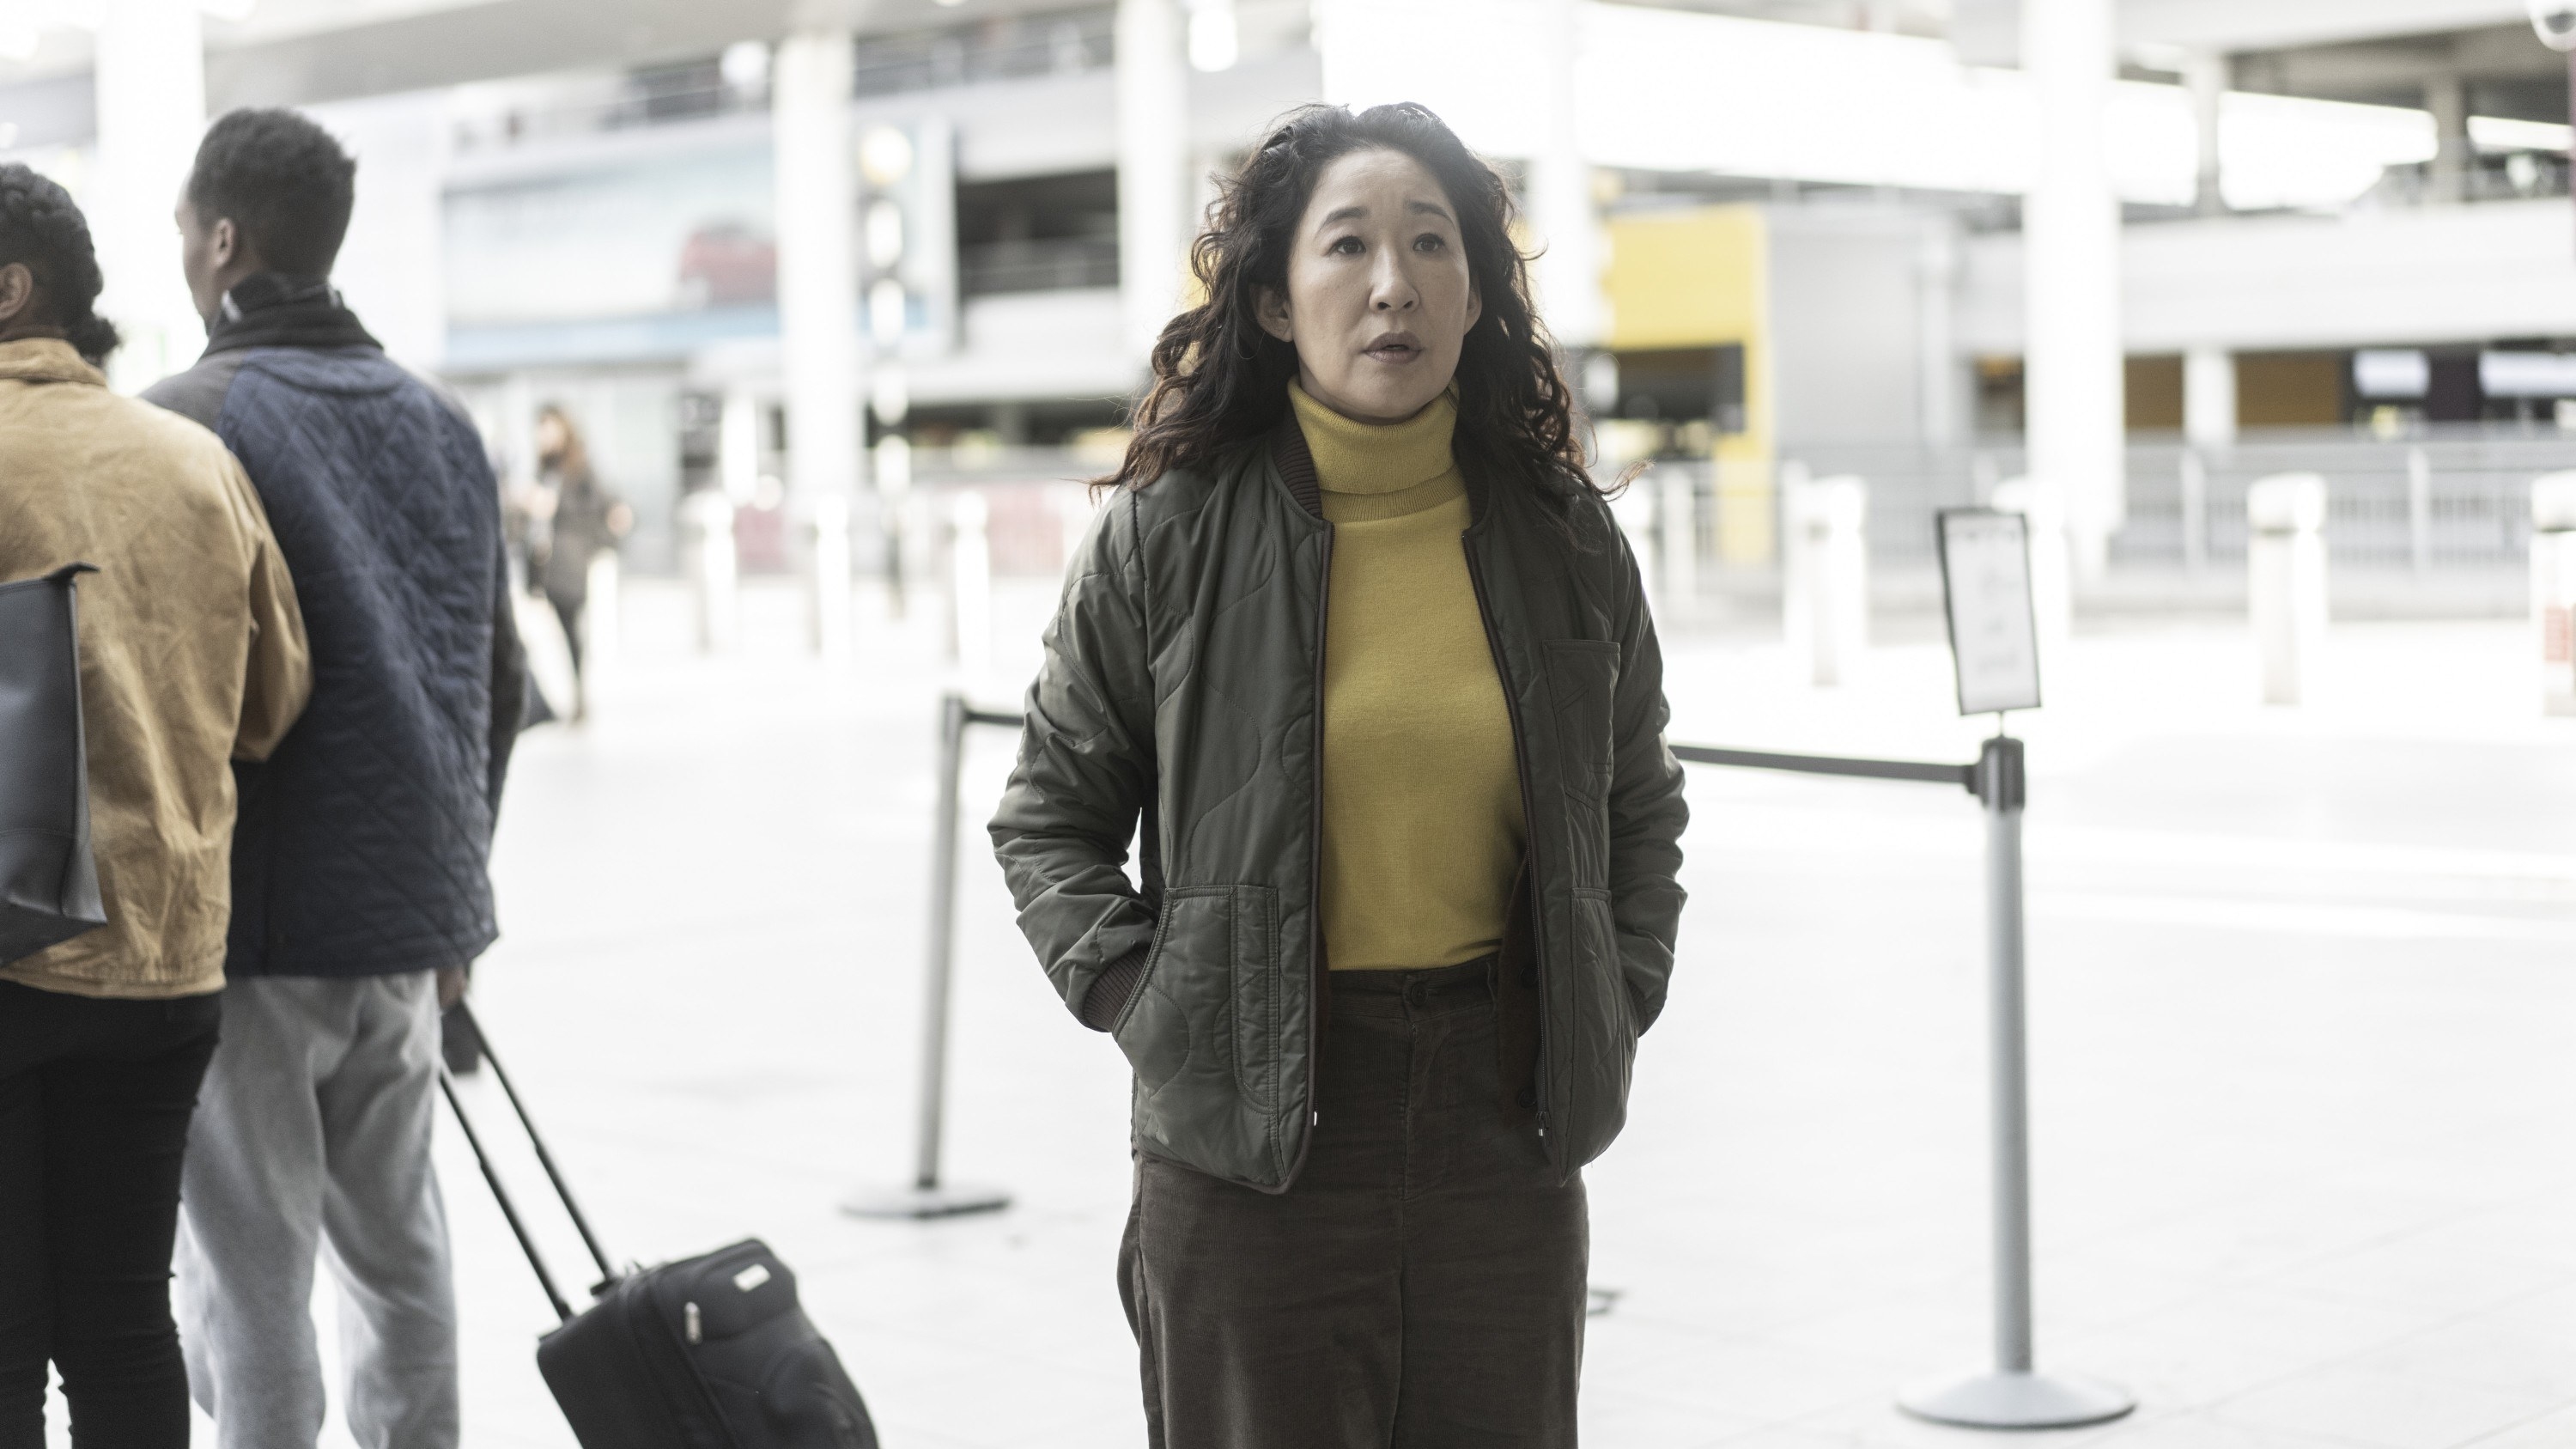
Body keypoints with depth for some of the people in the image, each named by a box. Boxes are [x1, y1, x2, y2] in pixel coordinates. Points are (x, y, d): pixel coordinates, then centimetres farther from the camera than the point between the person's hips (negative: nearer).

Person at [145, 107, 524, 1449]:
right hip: (409, 916, 7)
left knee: (250, 1275, -1)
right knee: (396, 1248, 16)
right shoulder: (441, 422, 12)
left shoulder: (190, 419, -9)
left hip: (254, 930, -6)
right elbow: (496, 679, 15)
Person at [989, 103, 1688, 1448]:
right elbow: (1049, 815, 6)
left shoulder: (1564, 536, 5)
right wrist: (1143, 1006, -5)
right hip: (1250, 1147, -3)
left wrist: (1616, 1007, 8)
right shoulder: (1168, 530, -3)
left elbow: (1640, 807, 20)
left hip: (1507, 1140, 3)